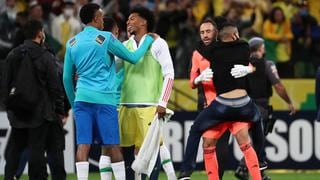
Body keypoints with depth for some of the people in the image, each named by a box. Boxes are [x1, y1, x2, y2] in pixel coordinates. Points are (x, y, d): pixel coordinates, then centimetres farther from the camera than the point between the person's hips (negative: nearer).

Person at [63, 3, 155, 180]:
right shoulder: (106, 38, -3)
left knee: (83, 145, -3)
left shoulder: (72, 43, 11)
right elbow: (133, 58, 5)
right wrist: (148, 40, 20)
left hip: (82, 98, 4)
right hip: (104, 99, -4)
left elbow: (67, 78, 15)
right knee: (113, 146, 2)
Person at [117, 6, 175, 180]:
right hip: (126, 105, 5)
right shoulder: (125, 46, 16)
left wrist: (162, 103, -9)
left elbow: (169, 74, -2)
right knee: (126, 146, 3)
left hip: (149, 105, -5)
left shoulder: (157, 43, 2)